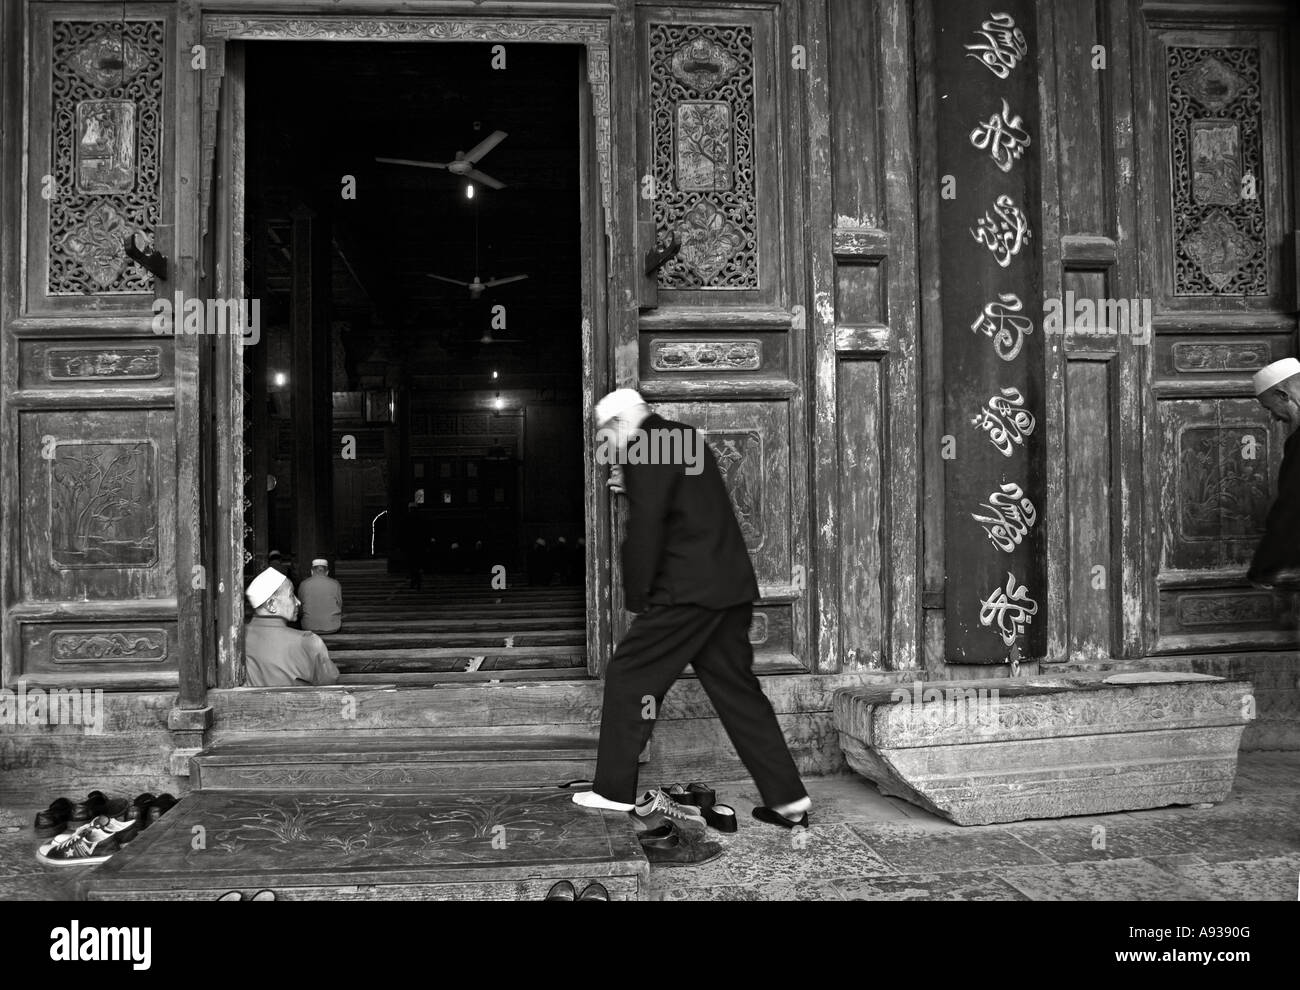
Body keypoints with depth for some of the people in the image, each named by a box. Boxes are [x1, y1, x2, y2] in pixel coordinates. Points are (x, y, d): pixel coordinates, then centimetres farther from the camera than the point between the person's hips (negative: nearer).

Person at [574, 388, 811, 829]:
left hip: (687, 593, -9)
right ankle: (787, 800, 14)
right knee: (736, 689, 12)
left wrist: (637, 598, -8)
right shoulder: (685, 437, 18)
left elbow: (644, 529, -15)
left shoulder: (645, 450, -9)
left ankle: (615, 791, 11)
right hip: (730, 588, 9)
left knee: (628, 679, 3)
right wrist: (632, 488, 19)